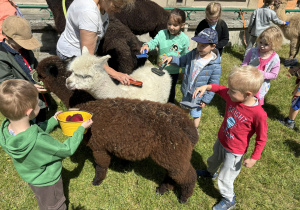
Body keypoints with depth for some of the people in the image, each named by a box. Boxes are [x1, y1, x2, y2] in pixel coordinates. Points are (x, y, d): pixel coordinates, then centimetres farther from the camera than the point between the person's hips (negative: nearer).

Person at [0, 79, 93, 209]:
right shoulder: (39, 142, -45)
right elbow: (67, 150, -27)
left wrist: (53, 121, 3)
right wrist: (81, 128, -16)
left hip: (31, 178, 6)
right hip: (48, 182, -6)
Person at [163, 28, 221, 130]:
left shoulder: (215, 65, -25)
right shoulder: (193, 54, -11)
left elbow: (213, 85, -18)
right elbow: (182, 61, 6)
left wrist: (206, 99, -14)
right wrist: (172, 59, -14)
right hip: (187, 92, 5)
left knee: (195, 114, 18)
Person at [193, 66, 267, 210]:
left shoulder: (258, 114, -34)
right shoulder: (233, 96, -19)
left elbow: (261, 138, -20)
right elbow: (220, 89, 1)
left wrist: (254, 158, -15)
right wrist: (206, 87, -17)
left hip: (234, 152, -6)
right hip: (221, 140, 7)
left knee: (224, 178, 11)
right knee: (214, 159, 34)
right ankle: (210, 172, 68)